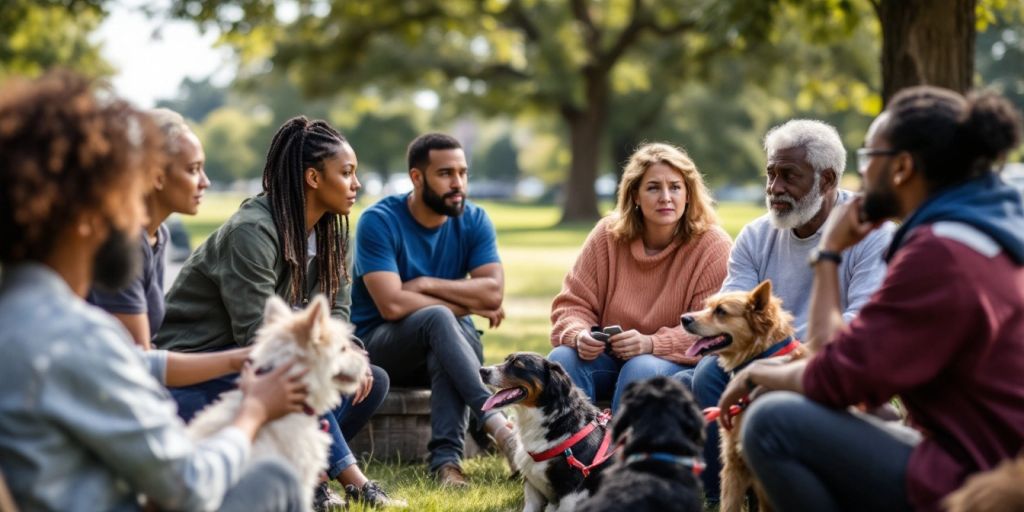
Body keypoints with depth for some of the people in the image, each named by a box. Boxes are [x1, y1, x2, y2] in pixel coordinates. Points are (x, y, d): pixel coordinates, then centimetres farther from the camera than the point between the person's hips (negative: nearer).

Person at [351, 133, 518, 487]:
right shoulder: (379, 221, -13)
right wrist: (465, 304, -16)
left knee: (455, 329, -35)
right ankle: (497, 425, -47)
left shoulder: (473, 220, -1)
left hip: (444, 347, 3)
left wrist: (426, 285, -17)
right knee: (438, 317, -35)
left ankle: (446, 458, -43)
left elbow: (493, 292, -12)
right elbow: (392, 305, -23)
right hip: (381, 345, -3)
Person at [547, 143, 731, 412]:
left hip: (677, 363, -3)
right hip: (608, 357, 3)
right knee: (561, 359, -25)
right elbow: (573, 304, 4)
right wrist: (579, 335, -21)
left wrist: (652, 344, -29)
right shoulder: (608, 234, 2)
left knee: (642, 369, -35)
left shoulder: (712, 245, -7)